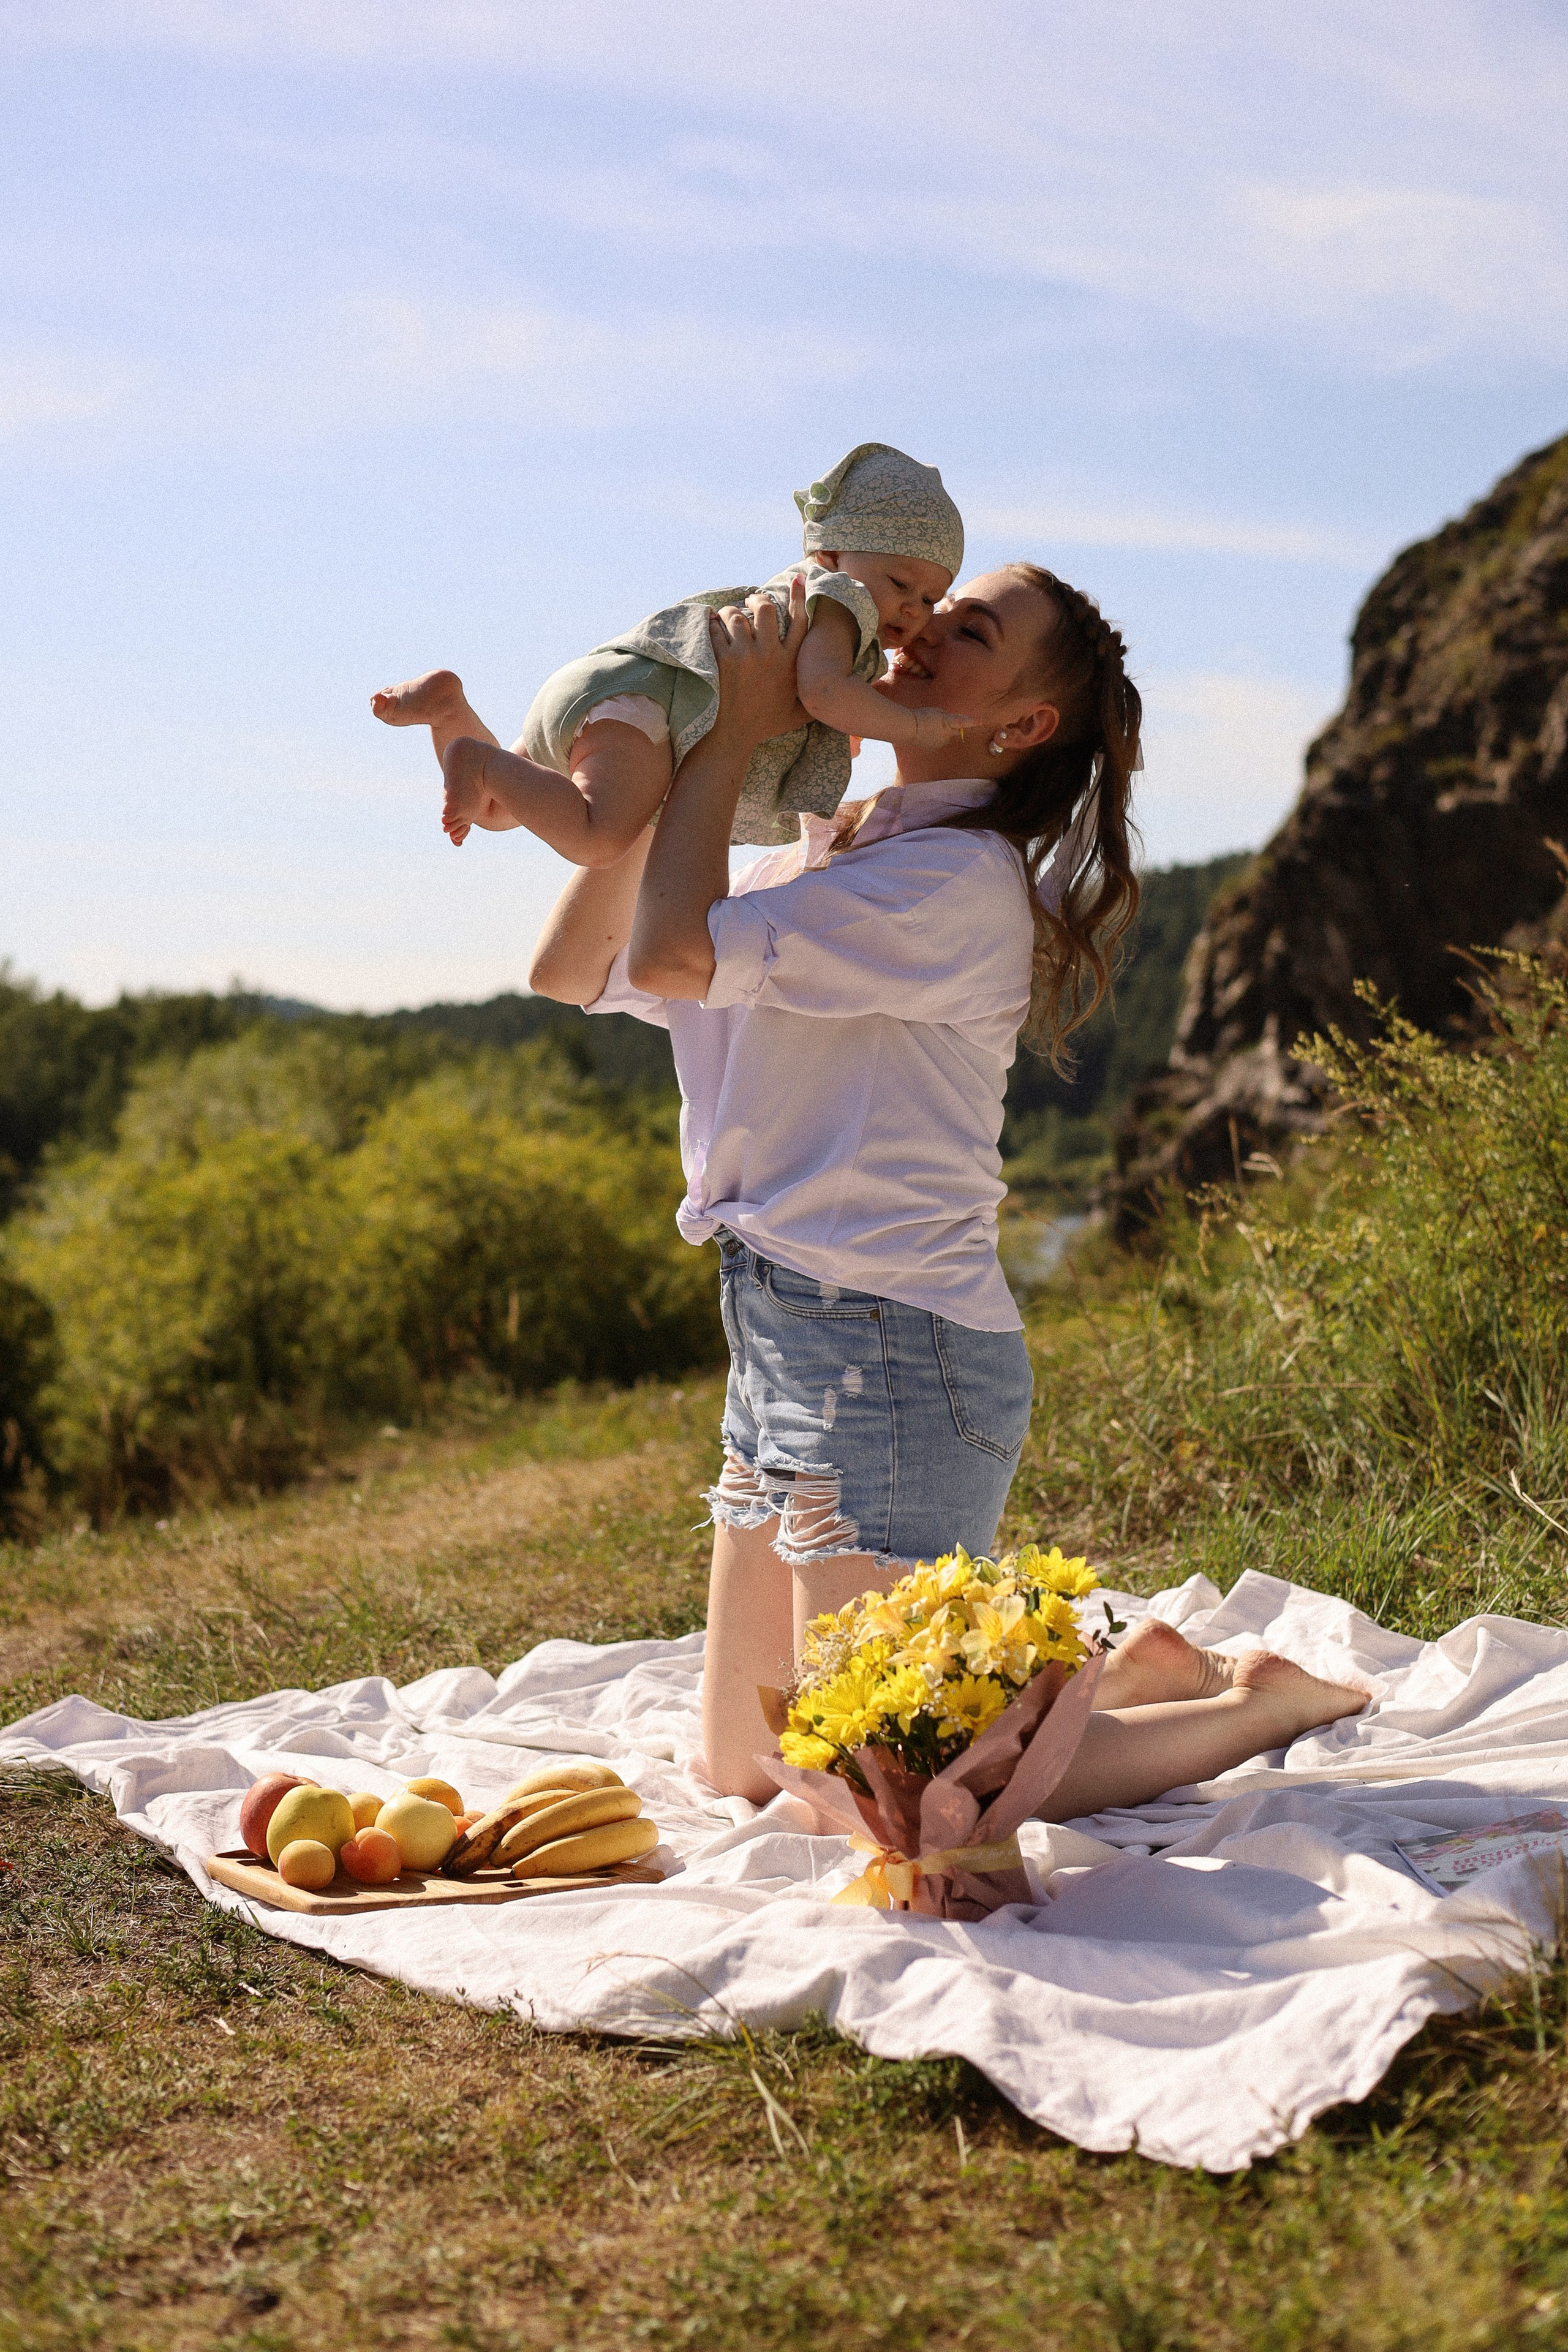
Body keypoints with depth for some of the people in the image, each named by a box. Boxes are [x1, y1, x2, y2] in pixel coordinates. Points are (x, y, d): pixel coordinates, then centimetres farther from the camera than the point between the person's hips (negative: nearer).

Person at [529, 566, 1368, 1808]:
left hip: (890, 1352, -9)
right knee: (743, 1769, 19)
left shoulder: (960, 878, -15)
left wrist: (735, 729, -14)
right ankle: (1137, 1672, 28)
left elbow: (670, 955, -25)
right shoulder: (818, 860, 13)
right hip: (784, 1335, 9)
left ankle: (1261, 1702, 14)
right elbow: (571, 967, 11)